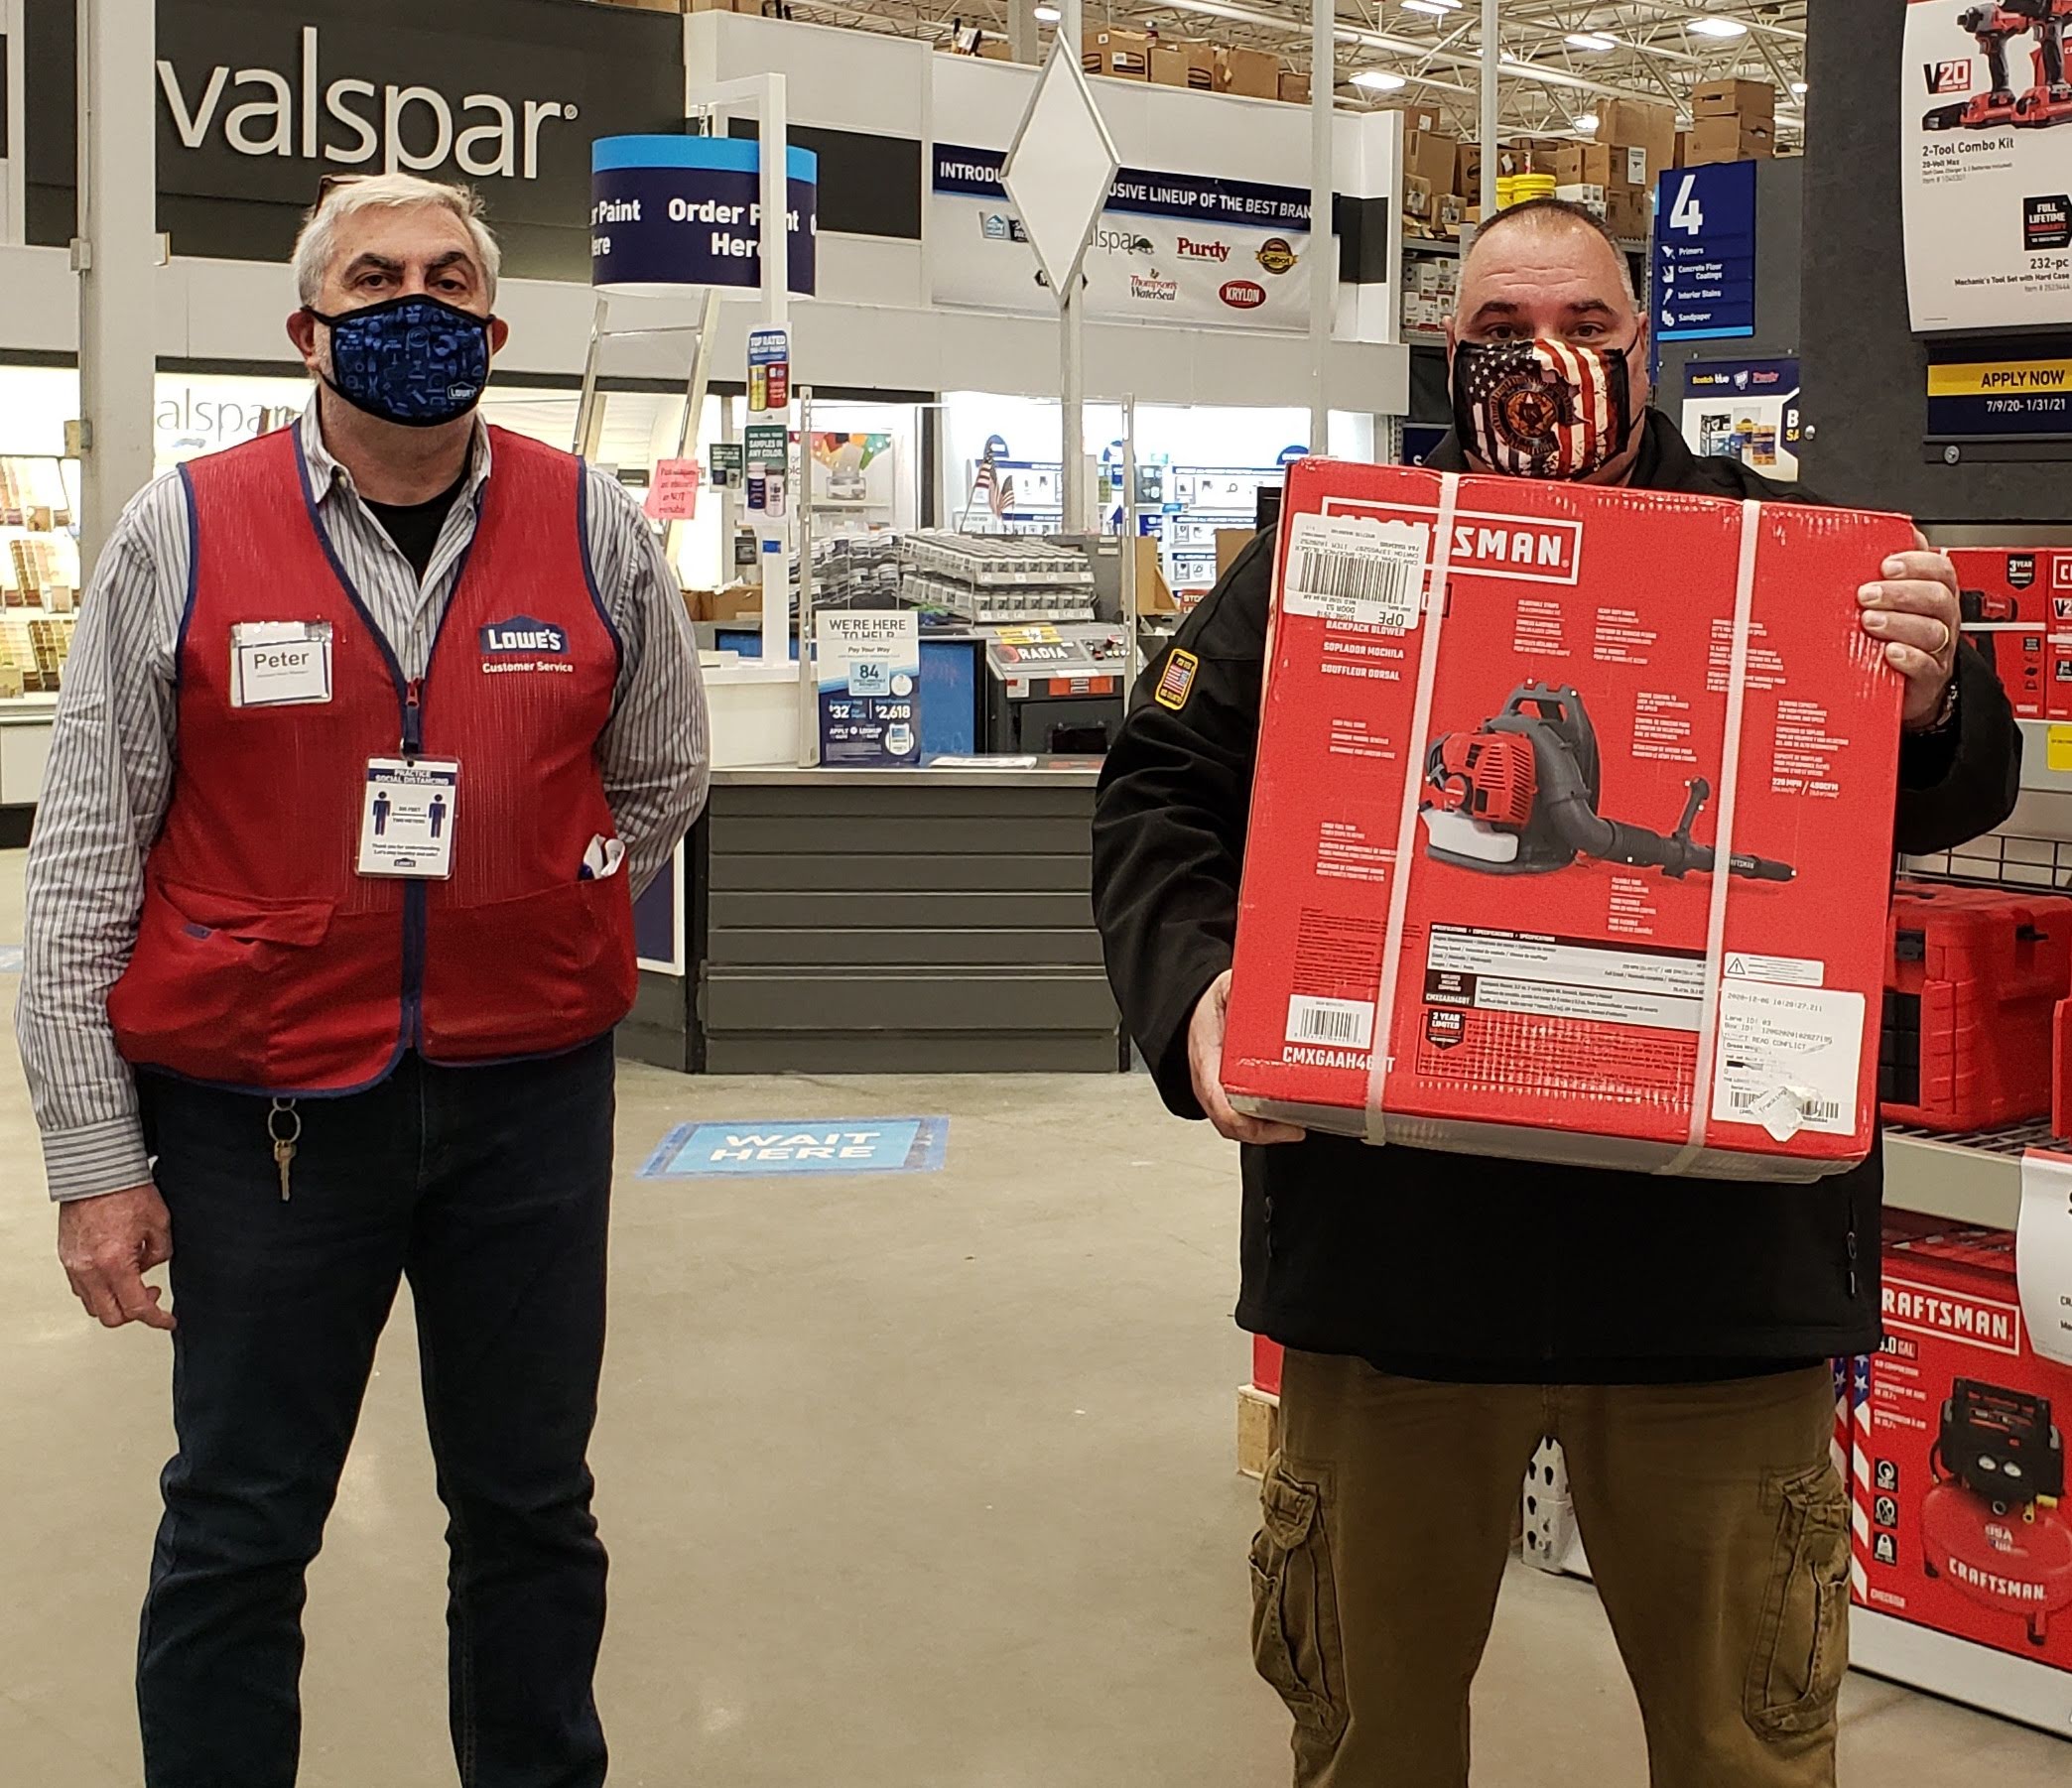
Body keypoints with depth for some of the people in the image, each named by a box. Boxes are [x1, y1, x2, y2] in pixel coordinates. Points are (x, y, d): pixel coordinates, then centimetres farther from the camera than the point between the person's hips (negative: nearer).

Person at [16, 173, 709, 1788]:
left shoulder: (595, 533, 1)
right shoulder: (182, 537, -4)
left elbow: (659, 781, 15)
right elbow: (86, 864, -4)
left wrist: (508, 929, 6)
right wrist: (94, 1156, -6)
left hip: (527, 1099, 2)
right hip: (259, 1111, -1)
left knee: (532, 1514, 16)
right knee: (237, 1532, 10)